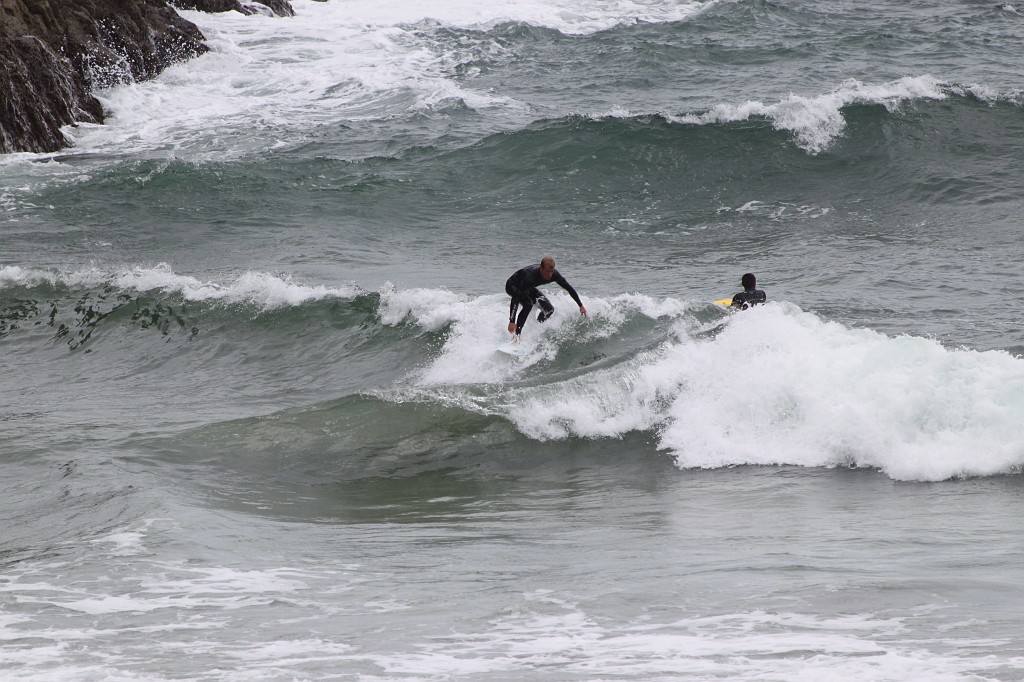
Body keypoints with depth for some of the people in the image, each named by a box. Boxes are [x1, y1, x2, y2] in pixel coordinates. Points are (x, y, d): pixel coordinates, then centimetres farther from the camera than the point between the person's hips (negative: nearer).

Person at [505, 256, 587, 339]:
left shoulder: (554, 274, -26)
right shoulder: (531, 275, -43)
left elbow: (569, 288, -10)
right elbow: (516, 297, -44)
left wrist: (581, 306, -10)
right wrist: (512, 322, -49)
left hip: (528, 288, 7)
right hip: (513, 286, -7)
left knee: (549, 309, -6)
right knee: (528, 304, -34)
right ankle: (516, 335, -30)